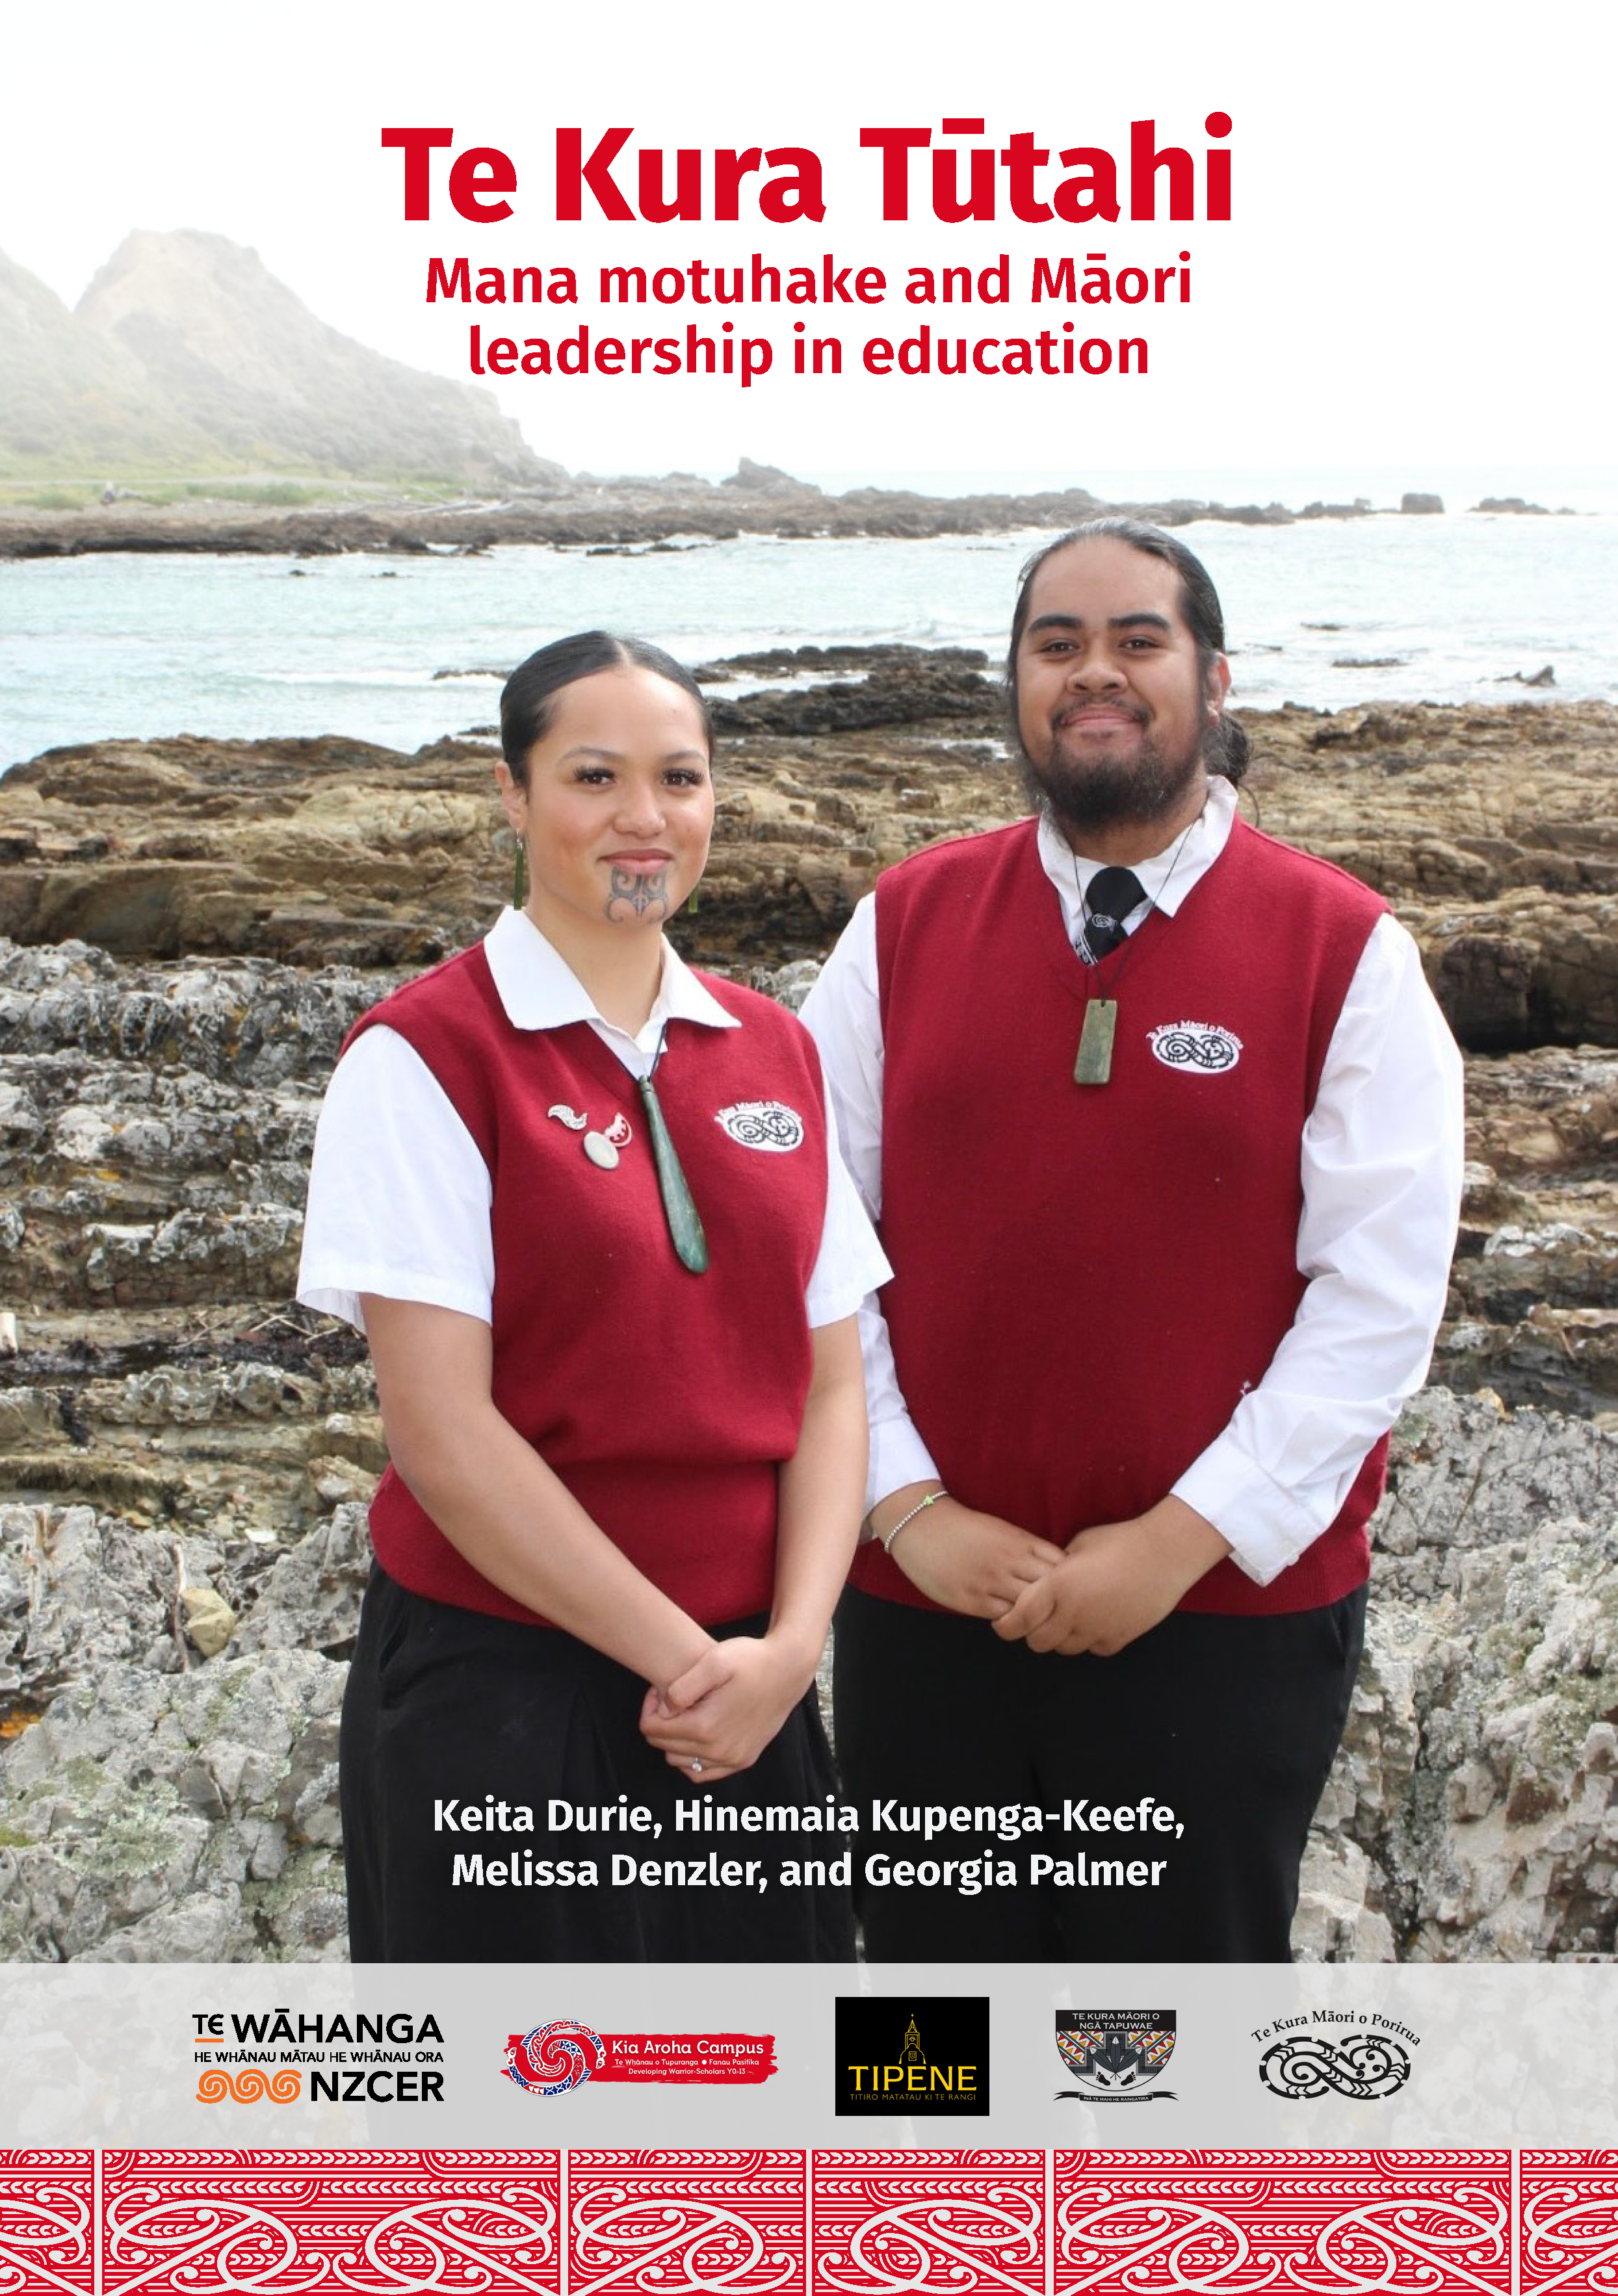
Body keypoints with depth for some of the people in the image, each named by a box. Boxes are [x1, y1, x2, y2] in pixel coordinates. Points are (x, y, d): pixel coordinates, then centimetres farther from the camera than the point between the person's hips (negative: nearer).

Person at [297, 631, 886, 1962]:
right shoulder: (425, 1054, -10)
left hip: (750, 1688, 5)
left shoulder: (773, 1051, 6)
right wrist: (681, 1655, -14)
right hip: (501, 1694, -4)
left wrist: (788, 1643, -10)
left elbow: (832, 1384, 3)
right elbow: (442, 1426, -15)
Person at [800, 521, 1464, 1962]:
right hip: (924, 1601, 3)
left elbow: (1382, 1293, -9)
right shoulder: (905, 925, 2)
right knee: (937, 1983, 17)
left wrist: (1183, 1538, -14)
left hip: (1228, 1606, -2)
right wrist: (909, 1507, -8)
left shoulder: (1346, 953, -5)